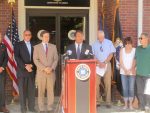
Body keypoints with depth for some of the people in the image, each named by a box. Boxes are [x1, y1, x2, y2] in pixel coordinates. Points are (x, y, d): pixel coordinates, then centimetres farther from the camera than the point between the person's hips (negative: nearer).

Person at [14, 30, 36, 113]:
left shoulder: (33, 45, 13)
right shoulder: (18, 45, 4)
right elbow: (17, 57, -7)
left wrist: (31, 65, -8)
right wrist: (25, 66, -14)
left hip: (32, 70, 3)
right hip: (22, 70, -3)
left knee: (32, 89, 3)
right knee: (22, 90, 0)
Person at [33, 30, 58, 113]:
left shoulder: (53, 47, 11)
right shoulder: (37, 47, 5)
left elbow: (56, 59, 7)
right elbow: (35, 60, -3)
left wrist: (52, 68, -9)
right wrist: (44, 68, -13)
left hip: (51, 72, 2)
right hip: (41, 72, -1)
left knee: (51, 91, 2)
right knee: (41, 91, 1)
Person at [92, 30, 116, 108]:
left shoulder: (109, 43, 2)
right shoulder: (94, 44, 3)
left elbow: (111, 54, 1)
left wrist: (104, 63, -8)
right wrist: (99, 63, -10)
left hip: (107, 64, 0)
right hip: (97, 65, 1)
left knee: (108, 83, -1)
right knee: (96, 83, -2)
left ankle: (108, 102, 5)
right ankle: (97, 101, 7)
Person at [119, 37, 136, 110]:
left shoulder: (134, 50, -2)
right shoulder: (122, 50, 6)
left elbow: (135, 61, -7)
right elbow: (121, 61, 2)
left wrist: (131, 69, -21)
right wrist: (125, 69, -11)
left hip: (132, 72, -2)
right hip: (123, 72, 2)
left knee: (131, 88, -1)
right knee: (125, 88, 3)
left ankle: (130, 104, 10)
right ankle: (126, 104, 11)